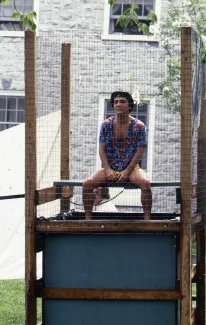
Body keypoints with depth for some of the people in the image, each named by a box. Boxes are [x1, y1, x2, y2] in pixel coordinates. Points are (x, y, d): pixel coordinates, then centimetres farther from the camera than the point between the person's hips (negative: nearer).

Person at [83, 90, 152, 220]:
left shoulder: (138, 126, -2)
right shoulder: (106, 125, 5)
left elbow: (139, 152, -5)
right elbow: (102, 149, 3)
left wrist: (127, 171, -15)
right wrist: (108, 169, -12)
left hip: (131, 168, -2)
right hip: (110, 168, 2)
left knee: (145, 182, -35)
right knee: (87, 184, -22)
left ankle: (147, 219, -29)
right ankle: (88, 218, -13)